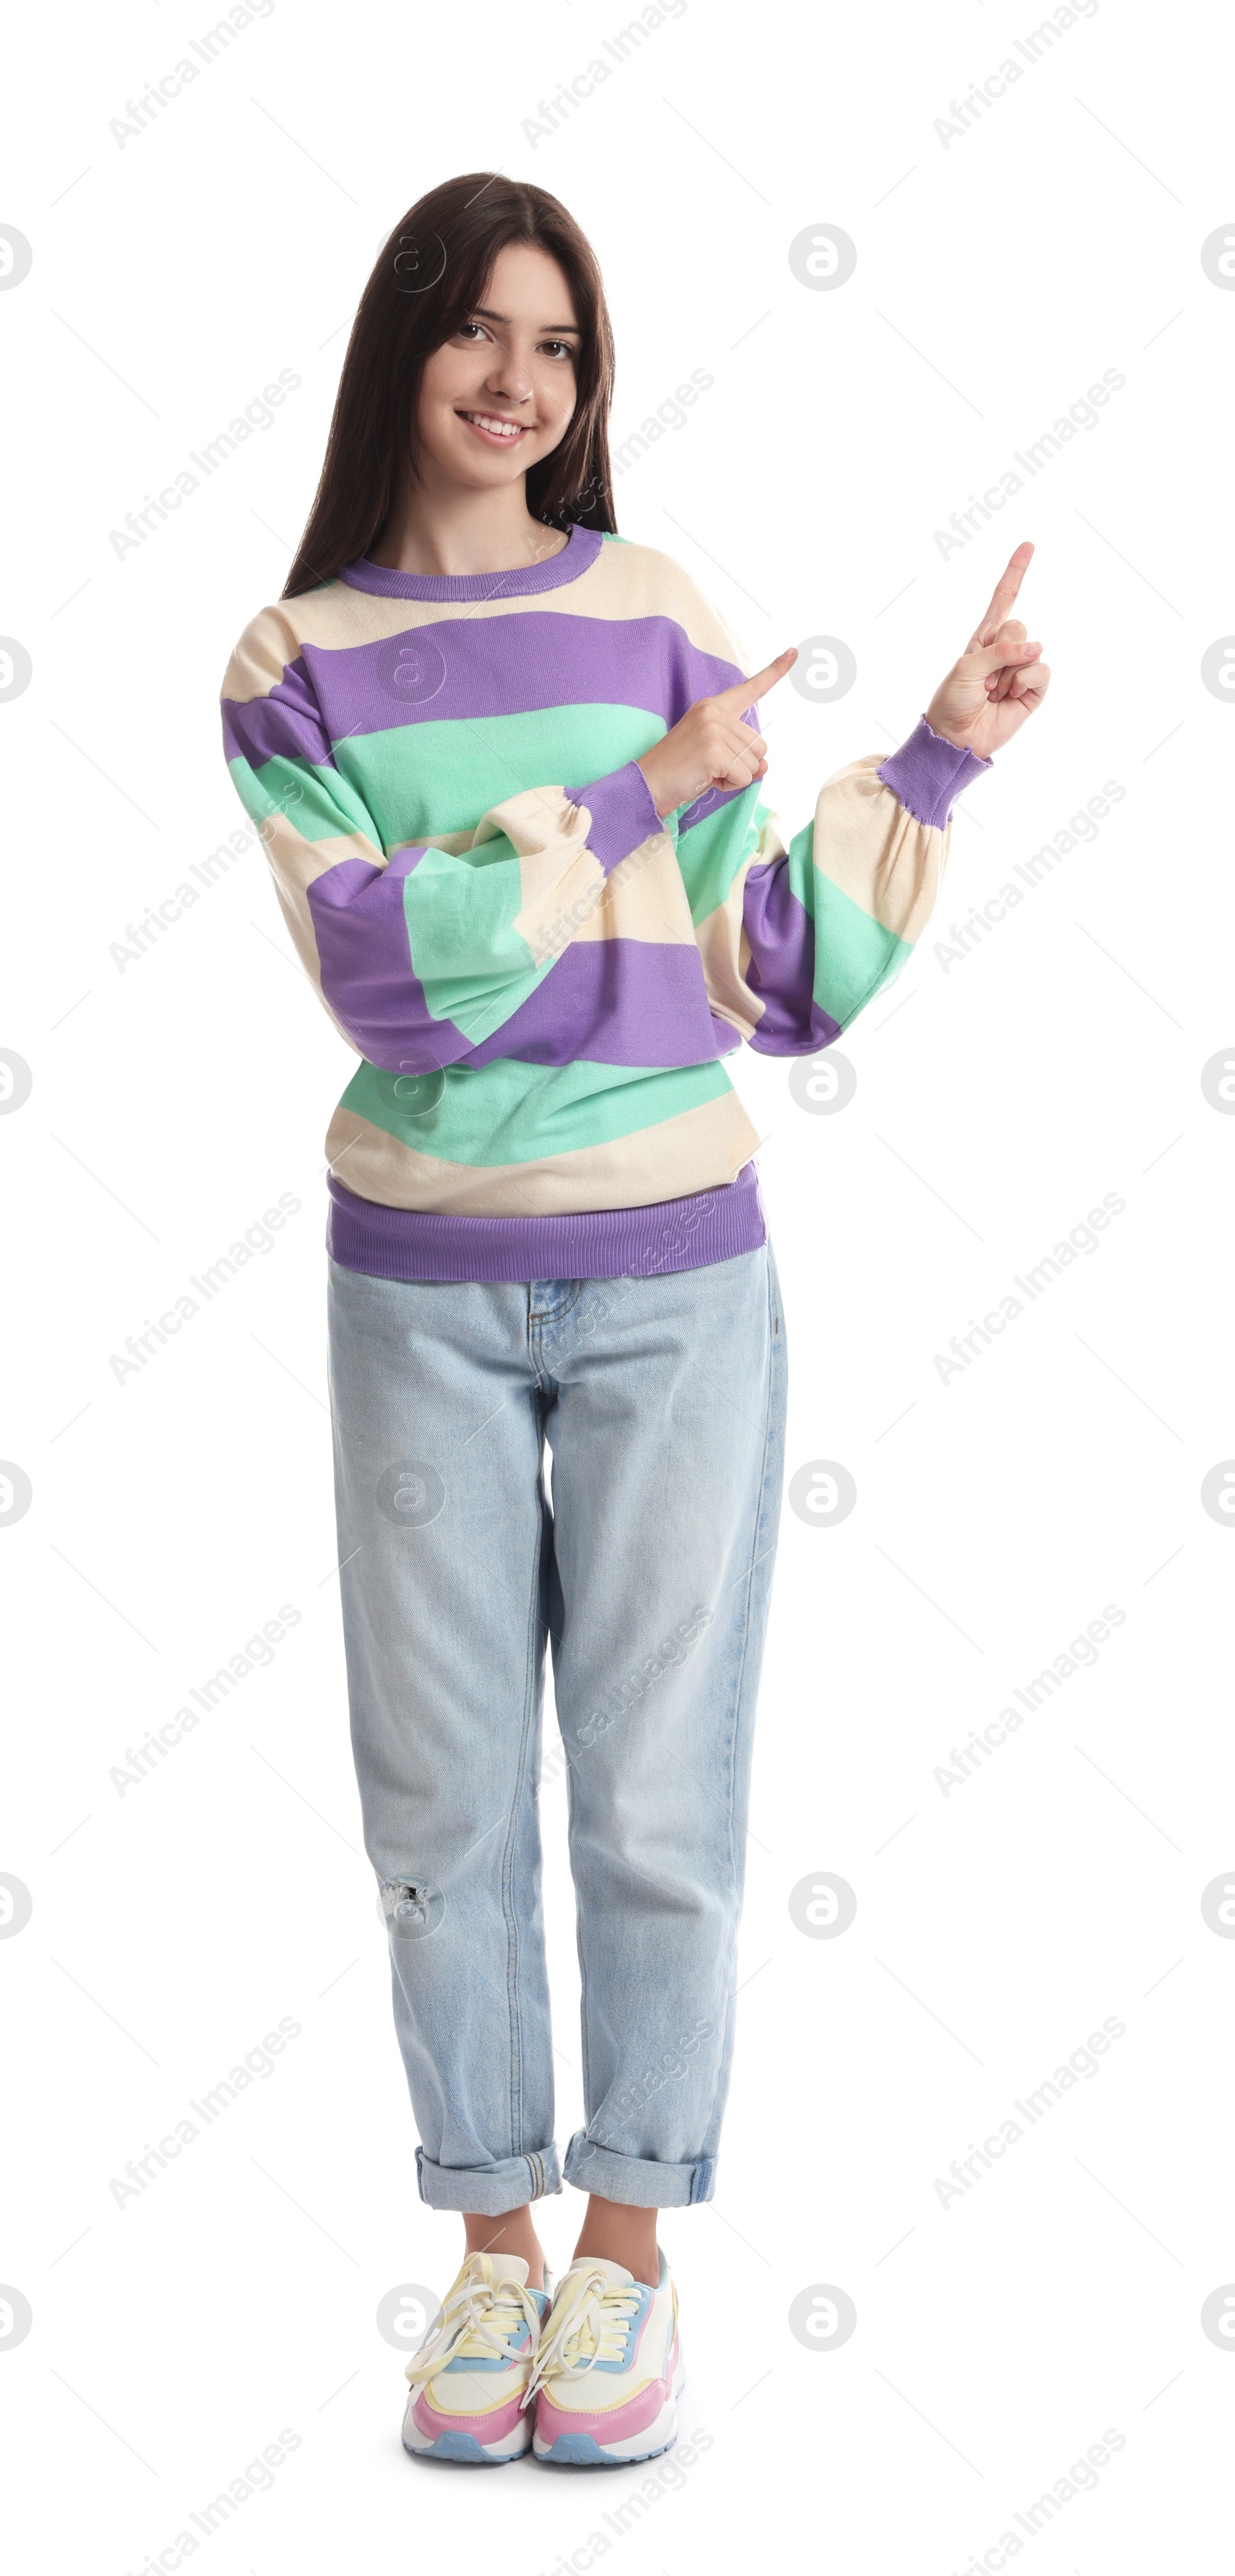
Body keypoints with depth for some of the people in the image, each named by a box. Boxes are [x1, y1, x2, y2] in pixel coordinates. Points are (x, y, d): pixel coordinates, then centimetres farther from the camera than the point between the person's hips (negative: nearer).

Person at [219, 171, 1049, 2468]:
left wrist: (933, 761, -2)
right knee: (446, 1798, 7)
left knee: (658, 1794, 4)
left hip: (672, 1278, 0)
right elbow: (388, 964, -14)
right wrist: (634, 797, -17)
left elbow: (789, 981, 3)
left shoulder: (661, 620, 3)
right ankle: (492, 2235, 23)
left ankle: (628, 2239, 20)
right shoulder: (296, 666, 1)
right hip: (422, 1288, 0)